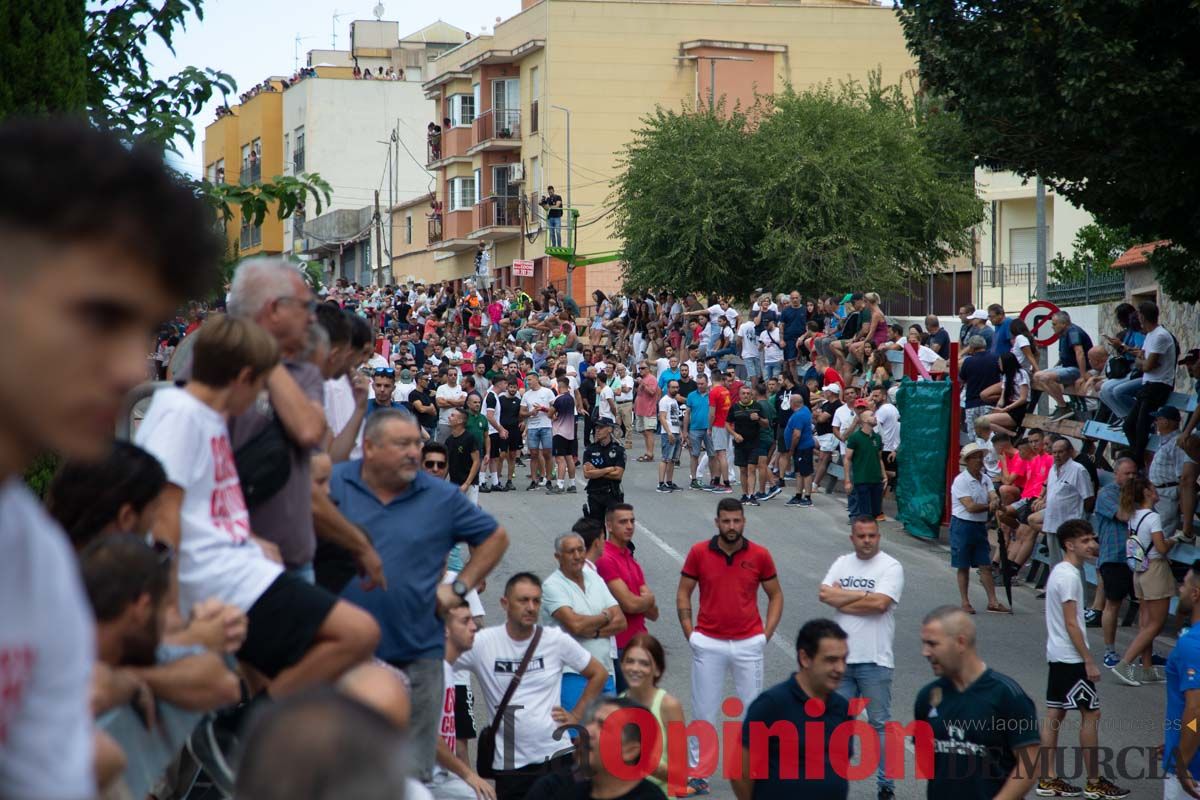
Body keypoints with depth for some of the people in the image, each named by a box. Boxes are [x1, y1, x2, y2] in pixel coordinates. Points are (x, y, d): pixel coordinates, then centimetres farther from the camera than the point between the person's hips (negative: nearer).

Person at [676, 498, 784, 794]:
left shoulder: (760, 555, -2)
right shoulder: (699, 553, -3)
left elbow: (775, 595, 8)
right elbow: (683, 593, 5)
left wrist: (767, 633, 0)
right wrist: (690, 633, -2)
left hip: (748, 644, 0)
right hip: (709, 644, 0)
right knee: (704, 711, 6)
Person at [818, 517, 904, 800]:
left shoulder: (891, 567, -6)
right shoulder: (842, 563, 10)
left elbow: (880, 603, -19)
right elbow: (824, 594, -3)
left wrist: (841, 598, -9)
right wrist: (862, 594, -11)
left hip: (874, 660, -5)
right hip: (840, 658, 5)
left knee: (879, 723, 1)